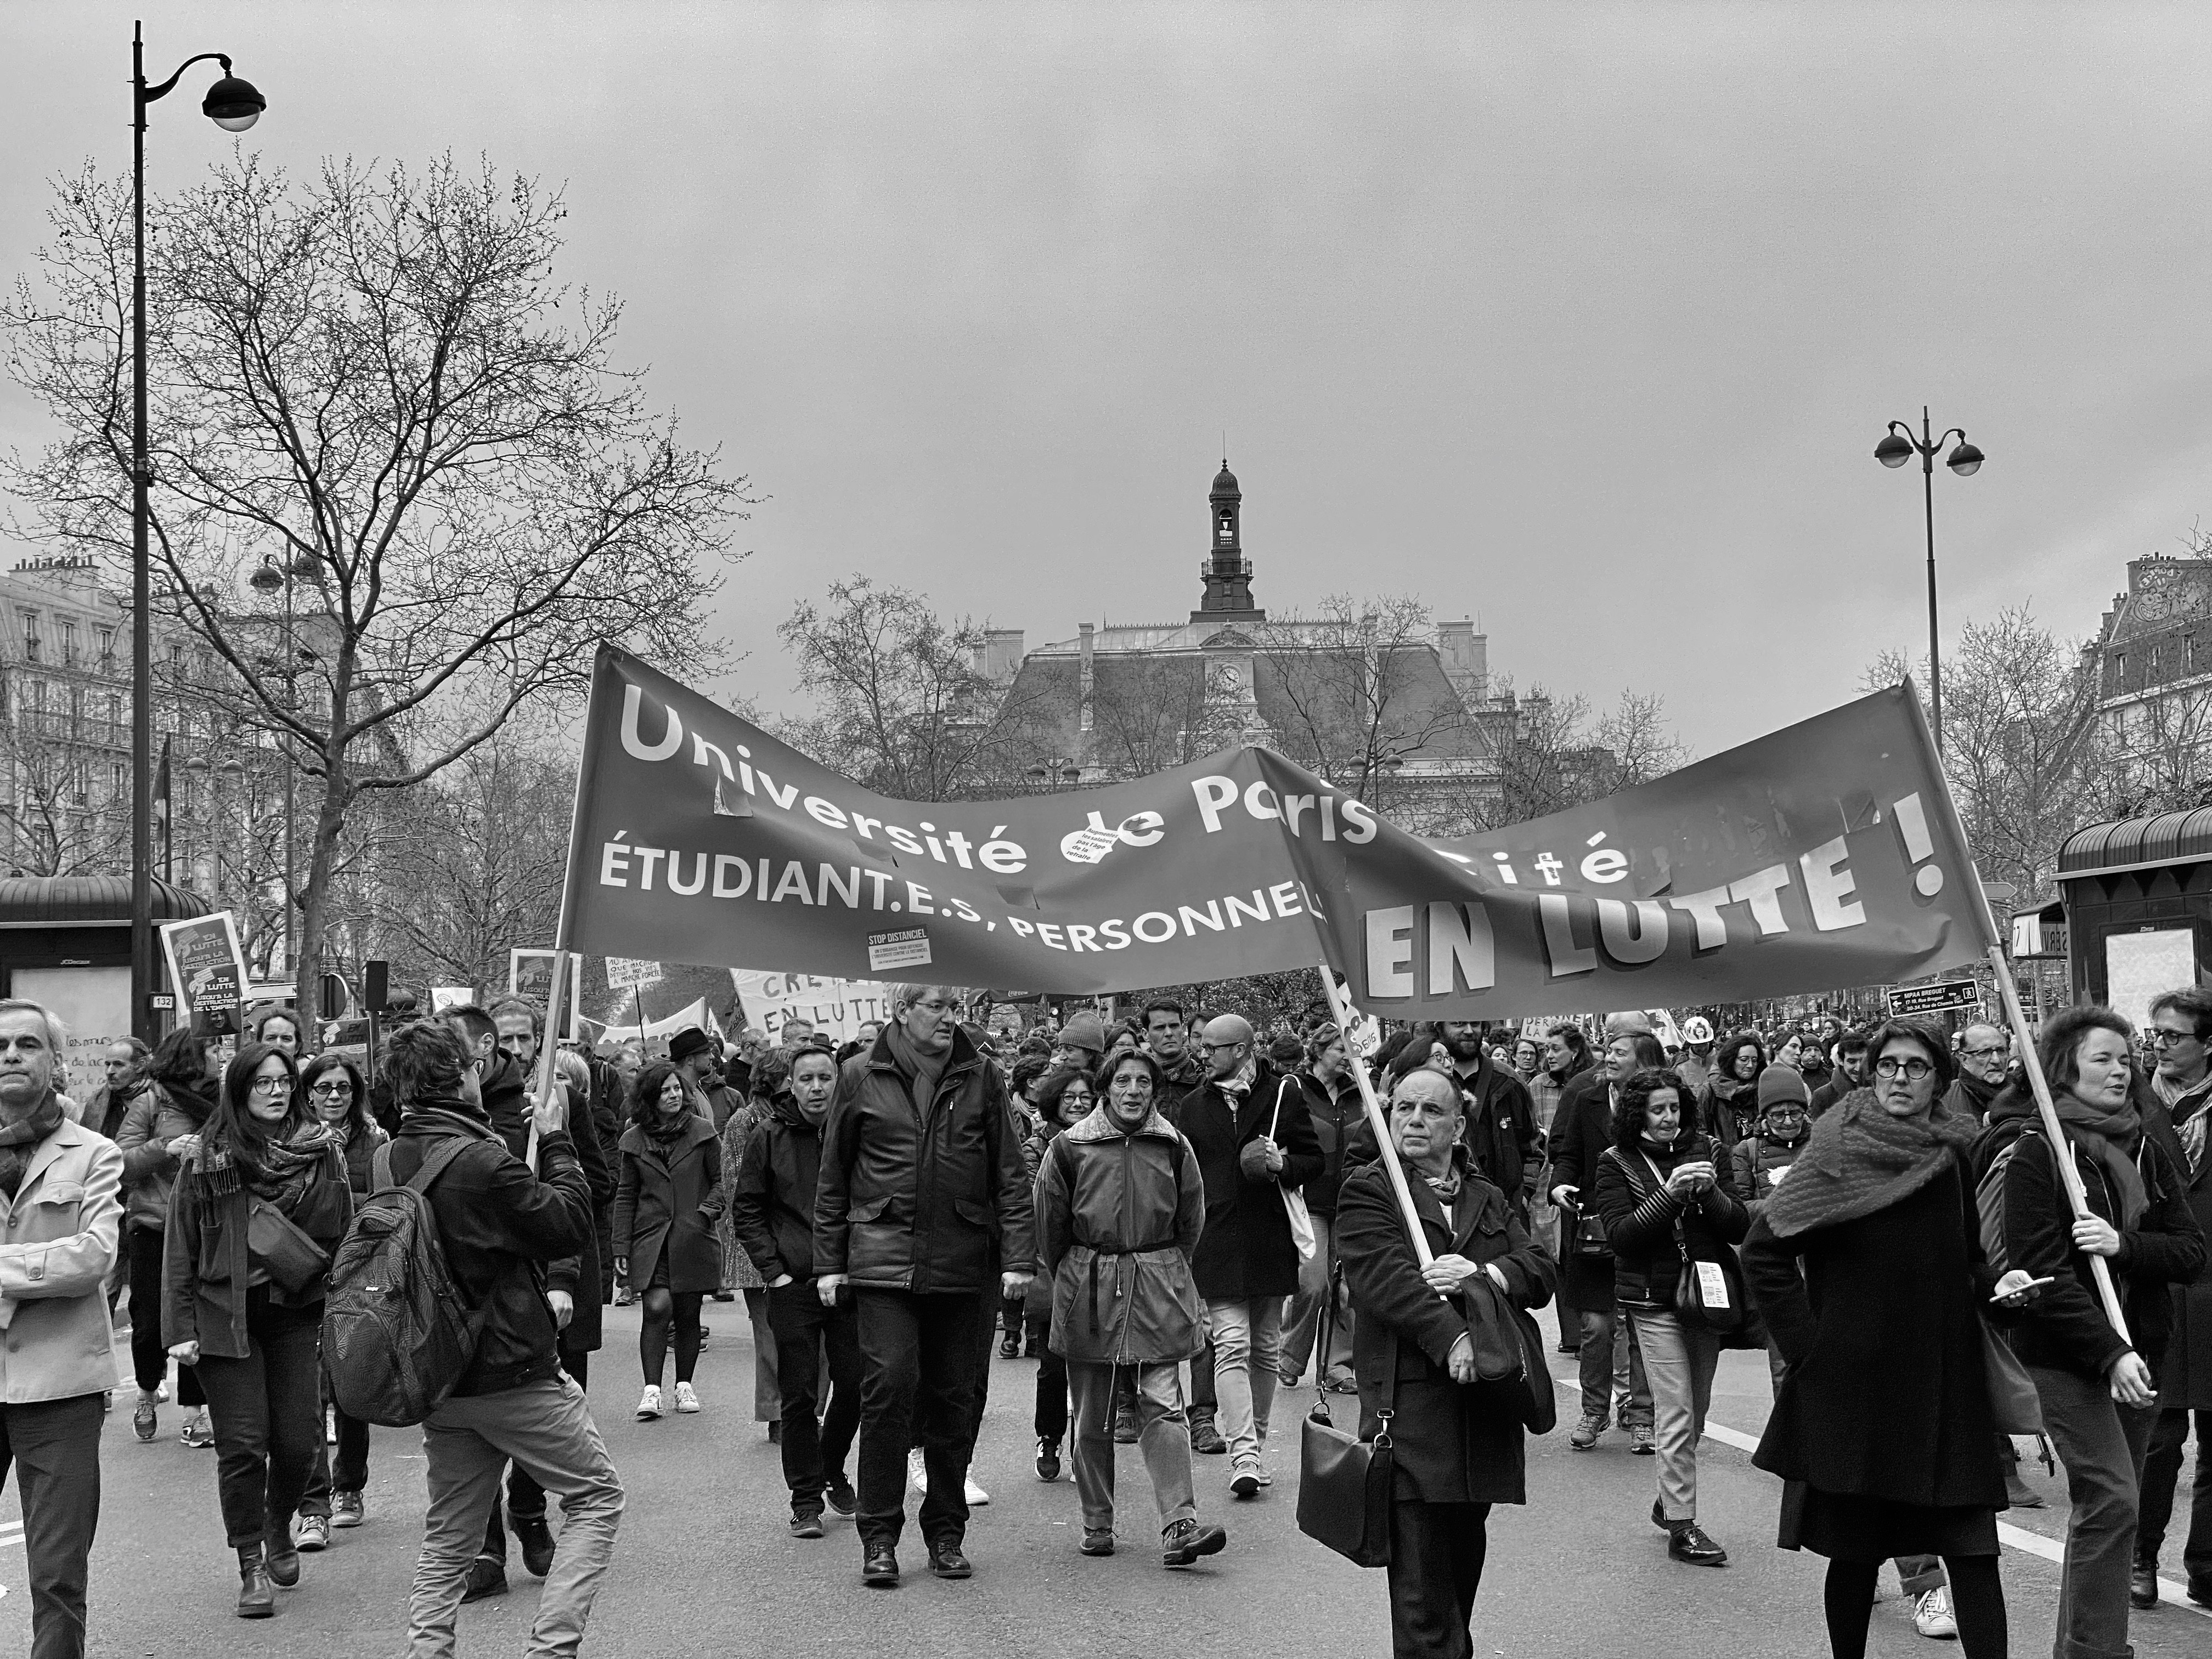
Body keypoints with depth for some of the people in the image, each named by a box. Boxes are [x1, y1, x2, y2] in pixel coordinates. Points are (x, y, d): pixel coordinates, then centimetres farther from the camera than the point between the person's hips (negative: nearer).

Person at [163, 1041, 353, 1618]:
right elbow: (180, 1251, 1)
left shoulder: (321, 1152, 4)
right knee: (243, 1445, -4)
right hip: (226, 1316, -2)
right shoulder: (206, 1162, -1)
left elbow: (343, 1235, 8)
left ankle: (279, 1529, 31)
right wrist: (181, 1328, -5)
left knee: (299, 1440, 1)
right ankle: (251, 1566, 11)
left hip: (298, 1315, 2)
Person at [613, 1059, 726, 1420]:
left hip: (692, 1239, 0)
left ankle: (684, 1385, 23)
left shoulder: (702, 1132, 2)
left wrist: (707, 1211, -11)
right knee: (657, 1307, -15)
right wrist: (621, 1248, 4)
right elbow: (625, 1196, 9)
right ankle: (652, 1390, -11)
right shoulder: (635, 1140, 5)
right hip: (650, 1239, 0)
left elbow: (720, 1180, 8)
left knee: (688, 1315, 7)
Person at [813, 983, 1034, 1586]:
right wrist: (829, 1261, 6)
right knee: (889, 1387, -10)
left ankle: (946, 1532, 20)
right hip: (885, 1260, -2)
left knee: (954, 1400, 8)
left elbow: (1010, 1174, 5)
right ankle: (879, 1536, 1)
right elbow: (833, 1176, 9)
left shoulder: (982, 1078, 5)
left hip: (963, 1265, 2)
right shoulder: (861, 1077, 3)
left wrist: (1017, 1256, -2)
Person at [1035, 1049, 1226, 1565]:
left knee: (1163, 1407, -7)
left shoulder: (1173, 1148, 3)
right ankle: (1097, 1525, 17)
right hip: (1088, 1291, 0)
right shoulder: (1070, 1147, -2)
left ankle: (1180, 1527, -12)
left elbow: (1191, 1222, 13)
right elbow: (1049, 1223, 8)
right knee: (1092, 1416, 6)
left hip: (1159, 1292, 0)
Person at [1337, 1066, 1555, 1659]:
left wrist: (1479, 1272, -13)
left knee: (1466, 1553, 13)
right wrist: (1452, 1339, -24)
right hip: (1409, 1403, -5)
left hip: (1485, 1398, 5)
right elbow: (1384, 1277, -12)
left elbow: (1539, 1272, 8)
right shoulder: (1367, 1190, 4)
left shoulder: (1489, 1199, 21)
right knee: (1420, 1571, -8)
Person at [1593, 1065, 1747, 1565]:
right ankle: (1682, 1526, -2)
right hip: (1655, 1301, -4)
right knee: (1677, 1414, -8)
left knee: (1696, 1412, 11)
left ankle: (1669, 1501, 30)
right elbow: (1621, 1237, -12)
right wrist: (1669, 1194, -21)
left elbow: (1739, 1228, 4)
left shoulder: (1700, 1152, 7)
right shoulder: (1617, 1163, -2)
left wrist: (1710, 1192, -15)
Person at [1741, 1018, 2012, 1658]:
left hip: (1946, 1382, 3)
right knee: (1856, 1547, 5)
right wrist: (1808, 1343, -10)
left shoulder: (1957, 1155, 7)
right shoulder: (1837, 1151, -6)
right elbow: (1763, 1250, -7)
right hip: (1853, 1382, -3)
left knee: (1971, 1551, -3)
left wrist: (1998, 1283, -2)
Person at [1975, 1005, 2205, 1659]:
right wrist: (2111, 1354, -21)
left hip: (2137, 1348, 6)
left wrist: (2122, 1245, -16)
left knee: (2103, 1506, 11)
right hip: (2065, 1352, -6)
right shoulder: (2035, 1150, -10)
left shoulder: (2146, 1151, 9)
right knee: (2112, 1499, -14)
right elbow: (2042, 1269, -15)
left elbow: (2192, 1251, 4)